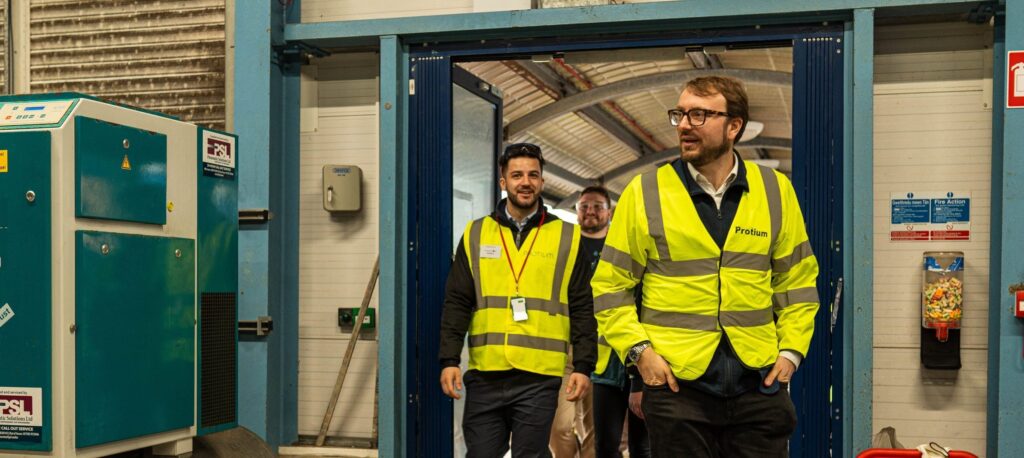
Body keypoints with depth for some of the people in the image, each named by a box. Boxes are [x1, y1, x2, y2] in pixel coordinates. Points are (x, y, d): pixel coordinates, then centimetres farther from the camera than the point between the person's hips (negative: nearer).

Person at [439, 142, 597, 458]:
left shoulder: (566, 237, 7)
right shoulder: (476, 234, 10)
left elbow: (582, 310, 6)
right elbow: (457, 304, 8)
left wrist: (583, 367, -1)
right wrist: (449, 360, -1)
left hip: (539, 378, -1)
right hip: (484, 375, 2)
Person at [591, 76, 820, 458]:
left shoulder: (775, 190, 4)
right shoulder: (645, 193, -3)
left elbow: (798, 282, 10)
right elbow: (610, 286, 0)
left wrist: (792, 349, 0)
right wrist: (638, 350, -10)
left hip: (760, 383, 2)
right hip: (676, 384, -1)